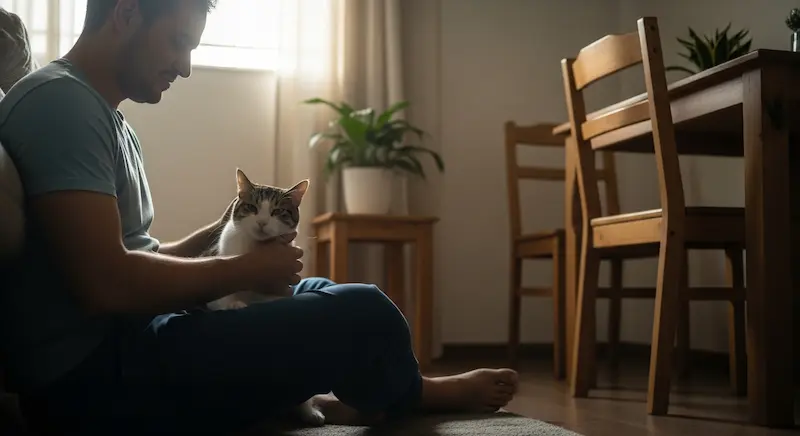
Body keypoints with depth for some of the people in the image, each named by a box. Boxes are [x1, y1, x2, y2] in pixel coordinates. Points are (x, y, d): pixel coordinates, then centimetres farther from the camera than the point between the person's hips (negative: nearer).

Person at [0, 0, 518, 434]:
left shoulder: (108, 120, 17)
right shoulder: (60, 101, -15)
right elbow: (105, 282, -25)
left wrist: (222, 232, 2)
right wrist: (246, 268, -12)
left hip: (126, 341, 11)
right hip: (95, 375, -11)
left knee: (317, 294, 25)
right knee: (363, 312, -14)